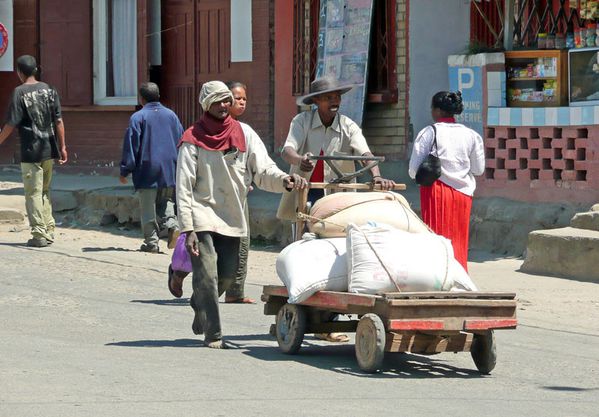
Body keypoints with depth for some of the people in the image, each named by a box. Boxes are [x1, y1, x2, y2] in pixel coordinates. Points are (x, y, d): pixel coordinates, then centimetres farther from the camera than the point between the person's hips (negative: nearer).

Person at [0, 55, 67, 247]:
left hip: (30, 152, -5)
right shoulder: (49, 90, 5)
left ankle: (39, 234, -3)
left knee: (33, 193, 0)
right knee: (45, 191, 17)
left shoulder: (20, 93, -10)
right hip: (49, 150, 5)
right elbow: (58, 121, 4)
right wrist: (62, 147, 10)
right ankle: (49, 230, 18)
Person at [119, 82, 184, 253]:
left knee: (148, 209, 2)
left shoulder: (138, 117, -7)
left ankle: (152, 242, 0)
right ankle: (172, 224, -9)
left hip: (147, 170, -4)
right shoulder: (171, 115, 7)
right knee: (166, 202, 17)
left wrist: (125, 171, -3)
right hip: (170, 171, 4)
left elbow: (131, 146, -8)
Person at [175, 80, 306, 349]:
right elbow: (184, 187, -7)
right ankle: (213, 334, -5)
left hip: (232, 216, 4)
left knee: (227, 275, 12)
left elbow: (263, 170, -2)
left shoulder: (244, 134, 4)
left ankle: (200, 305, 42)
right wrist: (187, 228, -14)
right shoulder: (194, 140, -6)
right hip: (202, 215, -4)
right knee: (207, 275, -12)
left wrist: (284, 180, -25)